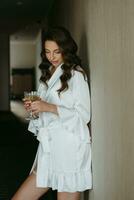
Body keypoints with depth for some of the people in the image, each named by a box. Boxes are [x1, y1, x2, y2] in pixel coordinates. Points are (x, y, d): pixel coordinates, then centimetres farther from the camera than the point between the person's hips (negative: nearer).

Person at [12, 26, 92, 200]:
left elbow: (83, 115, -10)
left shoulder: (76, 75, -5)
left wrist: (49, 107, -17)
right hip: (48, 150, 8)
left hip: (69, 151, -7)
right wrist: (34, 108, 3)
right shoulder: (48, 75, 19)